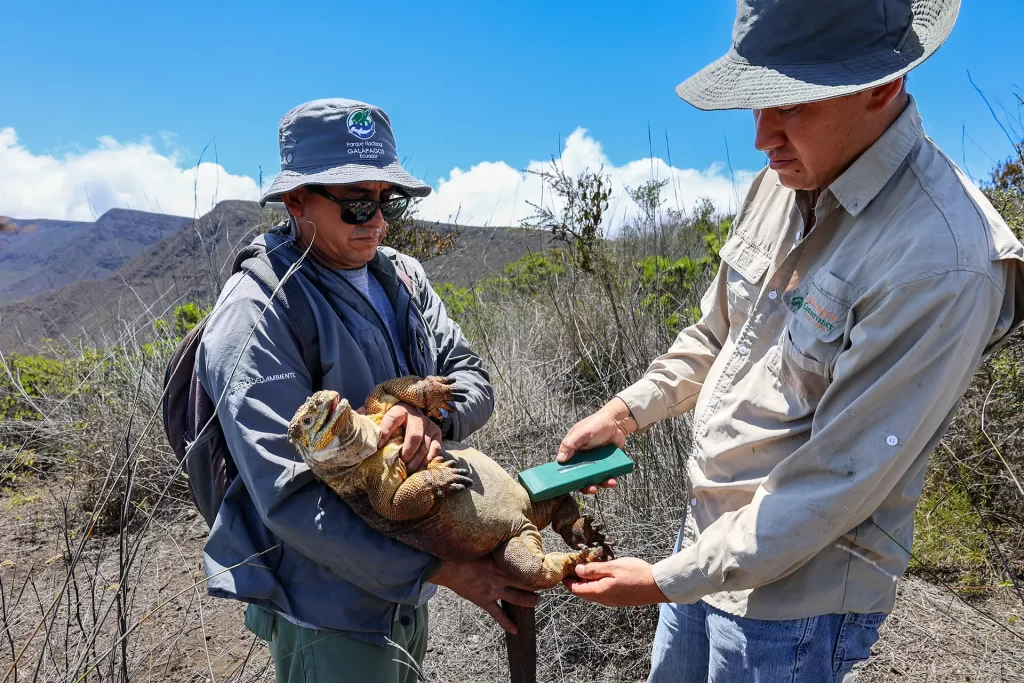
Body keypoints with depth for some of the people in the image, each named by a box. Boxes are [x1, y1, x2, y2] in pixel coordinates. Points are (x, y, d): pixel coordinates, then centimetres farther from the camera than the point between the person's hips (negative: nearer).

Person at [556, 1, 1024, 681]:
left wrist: (669, 580, -19)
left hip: (796, 592, -7)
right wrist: (626, 411, 2)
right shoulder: (783, 184, -2)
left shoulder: (942, 257, -27)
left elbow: (838, 478, -25)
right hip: (707, 536, 7)